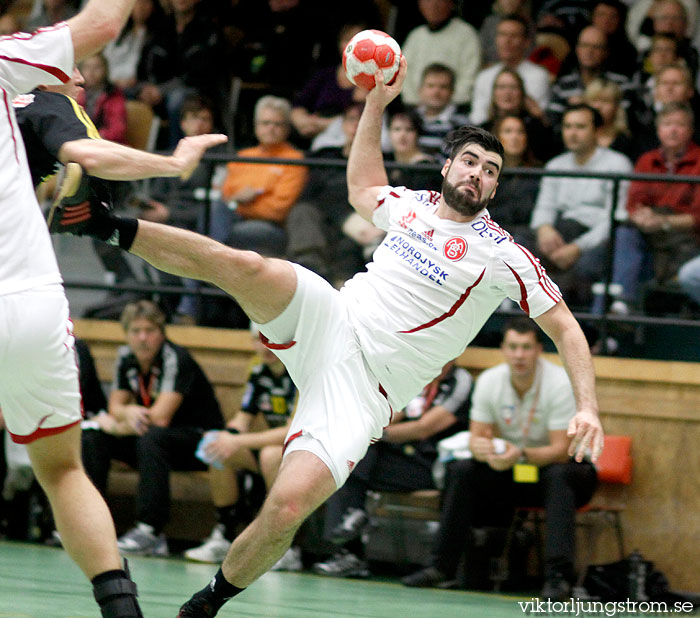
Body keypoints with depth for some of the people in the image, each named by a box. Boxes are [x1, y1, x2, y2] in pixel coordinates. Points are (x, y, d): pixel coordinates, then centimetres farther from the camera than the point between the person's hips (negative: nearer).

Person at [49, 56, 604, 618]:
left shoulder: (502, 255, -1)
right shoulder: (409, 204, 13)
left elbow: (565, 326, 1)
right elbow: (361, 188, 36)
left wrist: (588, 408, -11)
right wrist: (377, 103, 29)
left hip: (365, 390, -3)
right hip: (331, 320, 3)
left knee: (285, 510, -21)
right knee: (241, 265, -28)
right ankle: (108, 226, -16)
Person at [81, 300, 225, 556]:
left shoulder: (176, 359, -20)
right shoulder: (126, 357, 2)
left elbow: (160, 418, -26)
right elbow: (115, 406, 6)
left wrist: (116, 427, -15)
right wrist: (128, 412, -19)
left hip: (199, 440, -8)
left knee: (151, 437, -37)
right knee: (92, 436, -8)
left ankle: (150, 531, -40)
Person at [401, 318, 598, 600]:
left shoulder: (560, 384, -22)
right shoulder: (488, 381, -8)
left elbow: (561, 451, -25)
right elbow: (477, 436, -7)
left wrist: (521, 455, -43)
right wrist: (481, 448, -33)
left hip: (567, 467, -4)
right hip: (512, 471, 4)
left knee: (558, 476, -38)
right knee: (460, 471, -18)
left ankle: (559, 576, -46)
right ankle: (442, 566, -13)